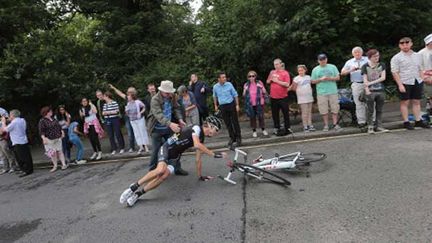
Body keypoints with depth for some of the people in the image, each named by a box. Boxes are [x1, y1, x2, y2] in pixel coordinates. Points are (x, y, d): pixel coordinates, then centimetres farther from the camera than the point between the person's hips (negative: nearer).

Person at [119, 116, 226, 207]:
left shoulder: (201, 139, 11)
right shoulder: (197, 128, -13)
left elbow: (198, 159, 15)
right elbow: (197, 145, -30)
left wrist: (200, 176, 17)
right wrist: (214, 154, -24)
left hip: (174, 157, 7)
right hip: (167, 148, -7)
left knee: (165, 175, -22)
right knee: (161, 170, -33)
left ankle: (138, 194, -13)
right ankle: (133, 187, -17)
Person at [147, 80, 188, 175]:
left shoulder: (172, 97, -4)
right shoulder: (155, 99, -22)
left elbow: (177, 108, 4)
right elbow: (159, 114, -35)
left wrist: (180, 119, -16)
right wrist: (170, 124, -50)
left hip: (169, 128, 5)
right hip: (157, 129, -5)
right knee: (156, 150, 2)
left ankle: (177, 168, 22)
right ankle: (152, 170, 19)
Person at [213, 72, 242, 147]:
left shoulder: (229, 84, -7)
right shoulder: (215, 87, 0)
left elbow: (235, 95, -1)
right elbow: (215, 97, 17)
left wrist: (237, 105, -5)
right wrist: (215, 106, 17)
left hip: (231, 105, -2)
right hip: (222, 106, 2)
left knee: (235, 122, 0)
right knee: (227, 123, 8)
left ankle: (238, 138, 10)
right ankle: (232, 138, 20)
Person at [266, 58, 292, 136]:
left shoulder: (285, 73, -5)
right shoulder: (272, 72, 11)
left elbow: (287, 84, -15)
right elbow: (267, 82, 19)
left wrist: (277, 81, -15)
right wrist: (271, 79, -2)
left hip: (283, 97, -5)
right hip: (273, 97, 5)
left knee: (286, 113, 1)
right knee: (275, 114, 10)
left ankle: (287, 128, 10)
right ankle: (277, 128, 21)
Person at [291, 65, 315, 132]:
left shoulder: (308, 77, 11)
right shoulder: (296, 78, -5)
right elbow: (294, 88, -5)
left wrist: (310, 91, 11)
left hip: (310, 97, 5)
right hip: (302, 99, -5)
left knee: (309, 111, 7)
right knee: (304, 112, -4)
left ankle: (310, 125, 13)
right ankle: (305, 126, 2)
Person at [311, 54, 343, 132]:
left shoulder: (332, 67, 10)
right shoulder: (315, 69, 9)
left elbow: (338, 77, 7)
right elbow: (313, 81, 7)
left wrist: (330, 78, -12)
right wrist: (321, 79, -10)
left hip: (333, 91, 1)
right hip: (321, 93, 0)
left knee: (335, 109, 0)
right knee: (324, 110, 0)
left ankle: (335, 124, 8)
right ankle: (326, 125, 9)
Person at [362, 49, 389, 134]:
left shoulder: (382, 65, 9)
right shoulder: (365, 66, 1)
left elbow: (383, 77, -2)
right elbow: (365, 80, -5)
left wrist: (371, 82, -13)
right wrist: (367, 90, -15)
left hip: (380, 91, 3)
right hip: (370, 91, -3)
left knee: (379, 110, 8)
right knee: (370, 110, 0)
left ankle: (379, 126, 15)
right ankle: (370, 127, 6)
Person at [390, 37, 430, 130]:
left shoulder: (417, 56, 15)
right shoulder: (396, 58, -3)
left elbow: (420, 69, 19)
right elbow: (395, 72, -9)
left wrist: (422, 80, 9)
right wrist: (400, 85, -16)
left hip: (417, 82, 5)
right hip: (405, 83, -5)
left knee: (416, 102, 9)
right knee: (405, 102, 1)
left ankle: (418, 121, 17)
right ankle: (406, 122, 8)